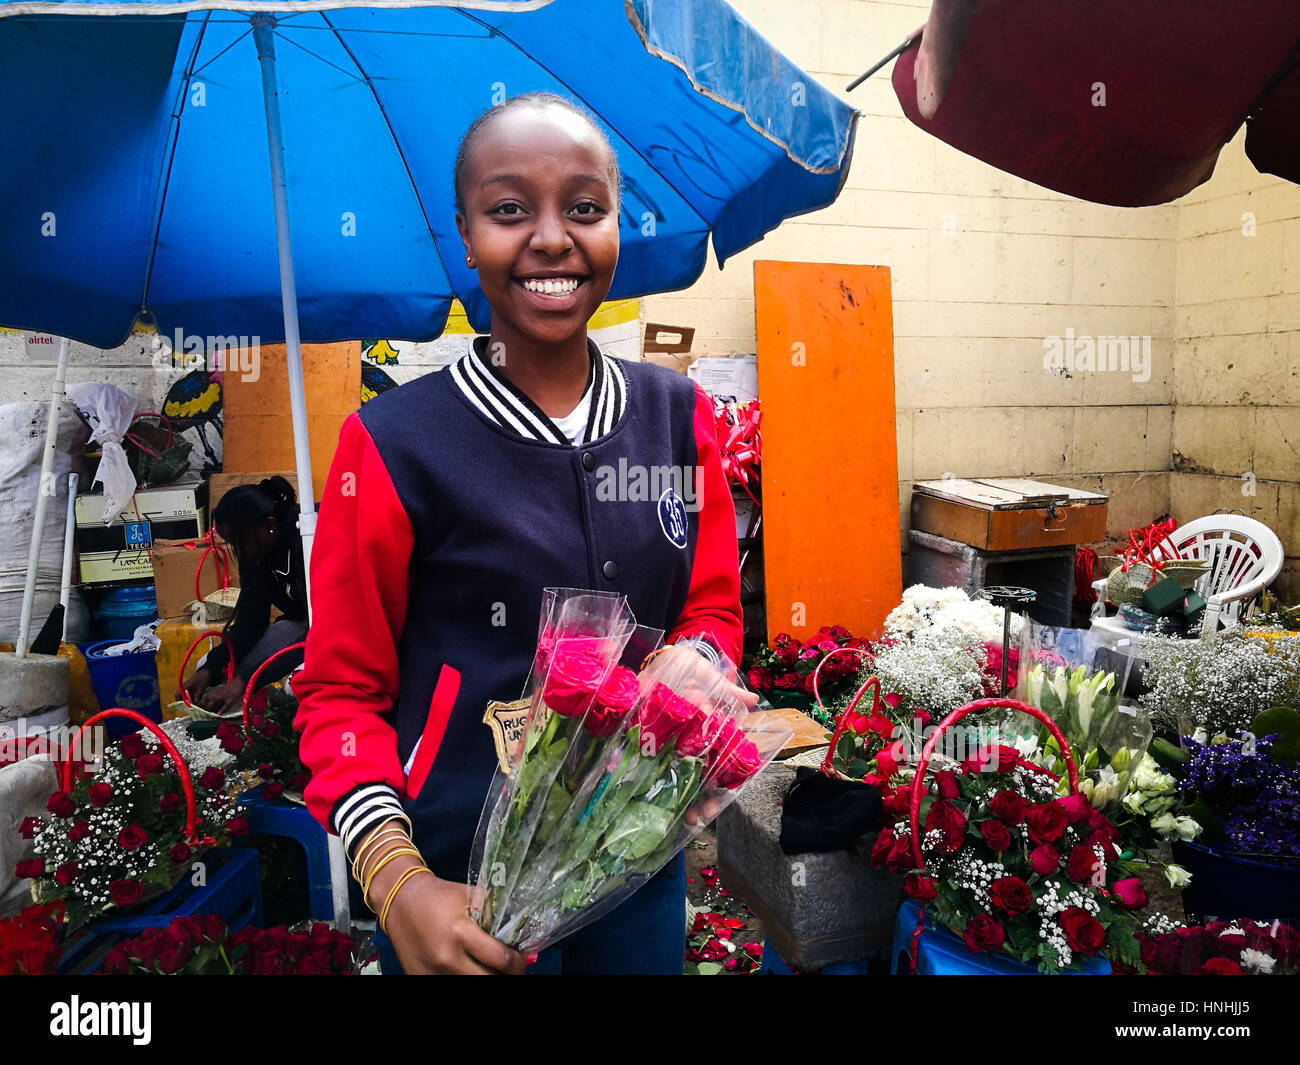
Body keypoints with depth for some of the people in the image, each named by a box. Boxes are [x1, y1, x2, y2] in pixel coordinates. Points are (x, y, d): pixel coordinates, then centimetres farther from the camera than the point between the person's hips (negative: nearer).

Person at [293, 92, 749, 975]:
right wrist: (396, 883, -21)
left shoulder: (678, 414, -2)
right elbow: (342, 692, -8)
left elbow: (713, 608, 5)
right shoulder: (394, 443, -14)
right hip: (461, 878, -3)